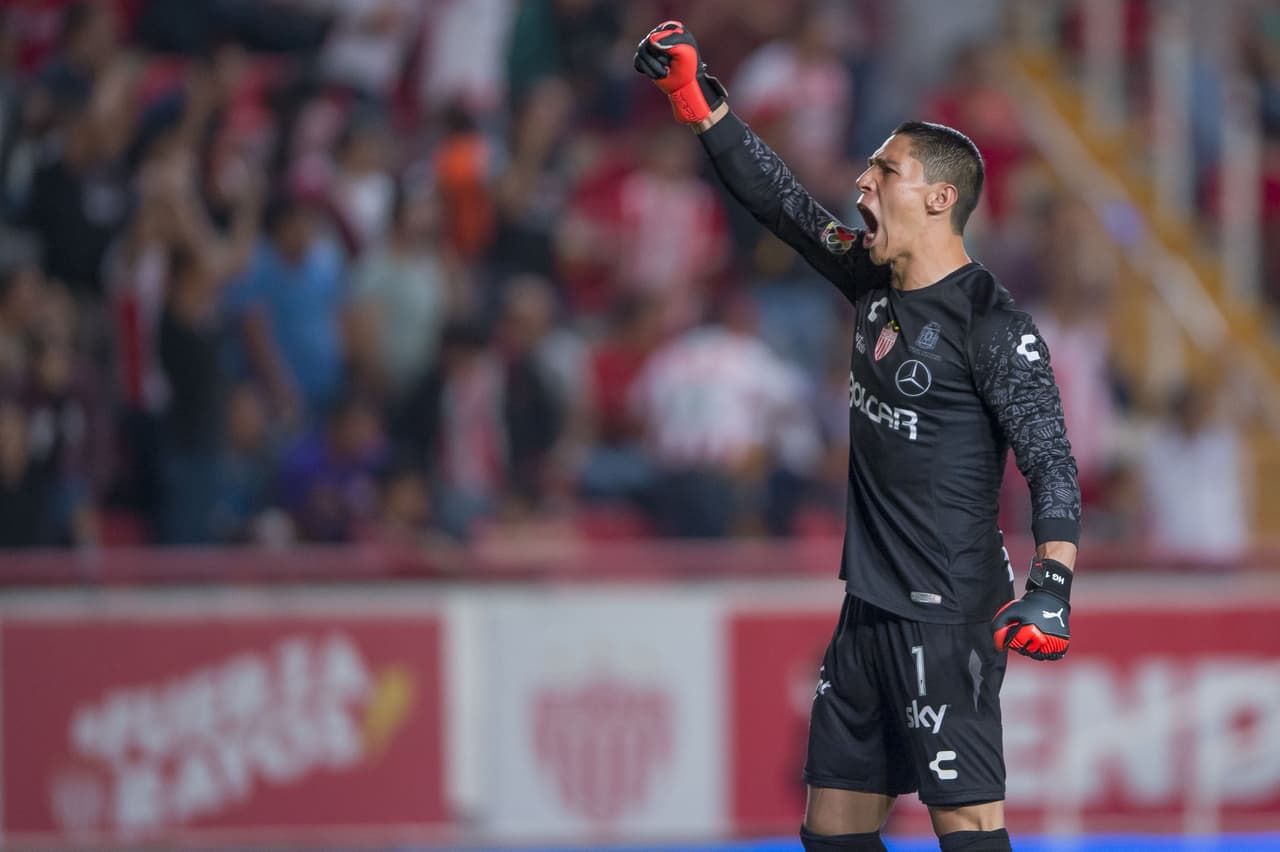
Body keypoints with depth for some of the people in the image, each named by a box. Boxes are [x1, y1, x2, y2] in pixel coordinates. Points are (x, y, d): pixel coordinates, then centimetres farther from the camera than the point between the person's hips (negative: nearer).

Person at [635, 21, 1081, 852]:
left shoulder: (990, 323, -13)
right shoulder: (876, 283, 10)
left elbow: (1051, 462, -18)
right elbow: (783, 203, 18)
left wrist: (1052, 584, -31)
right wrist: (698, 99, 14)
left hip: (948, 611, -9)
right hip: (871, 610, 9)